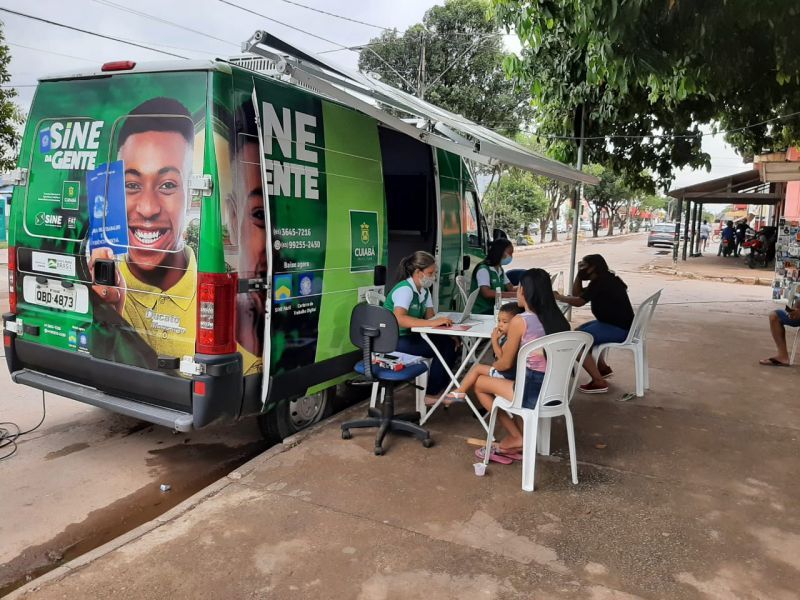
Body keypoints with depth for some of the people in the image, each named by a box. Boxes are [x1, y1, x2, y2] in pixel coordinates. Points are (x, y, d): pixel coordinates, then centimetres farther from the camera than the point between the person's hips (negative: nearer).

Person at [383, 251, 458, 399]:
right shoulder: (405, 289, -20)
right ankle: (431, 394, -3)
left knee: (449, 343, -6)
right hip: (394, 341, -9)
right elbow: (399, 319, -36)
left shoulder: (424, 290, 8)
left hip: (411, 335, 9)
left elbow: (430, 316, 4)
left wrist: (443, 322, -17)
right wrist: (433, 323, -39)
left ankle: (438, 390, 4)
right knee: (441, 348, -18)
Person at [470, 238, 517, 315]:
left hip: (495, 310, 8)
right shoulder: (483, 269, -14)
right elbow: (487, 293, -26)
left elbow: (511, 288, 10)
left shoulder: (500, 270, 15)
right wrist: (513, 294, -30)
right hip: (481, 313, -8)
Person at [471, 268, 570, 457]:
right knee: (495, 378, 28)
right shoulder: (558, 319, 4)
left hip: (532, 392, -7)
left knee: (479, 382, 16)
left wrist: (492, 365, 18)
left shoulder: (520, 321, -15)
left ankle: (516, 437, 18)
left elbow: (506, 363, -5)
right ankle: (515, 437, 24)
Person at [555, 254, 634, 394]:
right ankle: (603, 368, 24)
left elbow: (578, 302, -20)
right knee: (579, 332, 21)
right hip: (613, 323, 11)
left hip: (619, 328, -11)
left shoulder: (601, 282, -17)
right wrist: (579, 273, 10)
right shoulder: (603, 280, 15)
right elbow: (577, 293, 19)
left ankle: (599, 382, -15)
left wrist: (558, 297, -5)